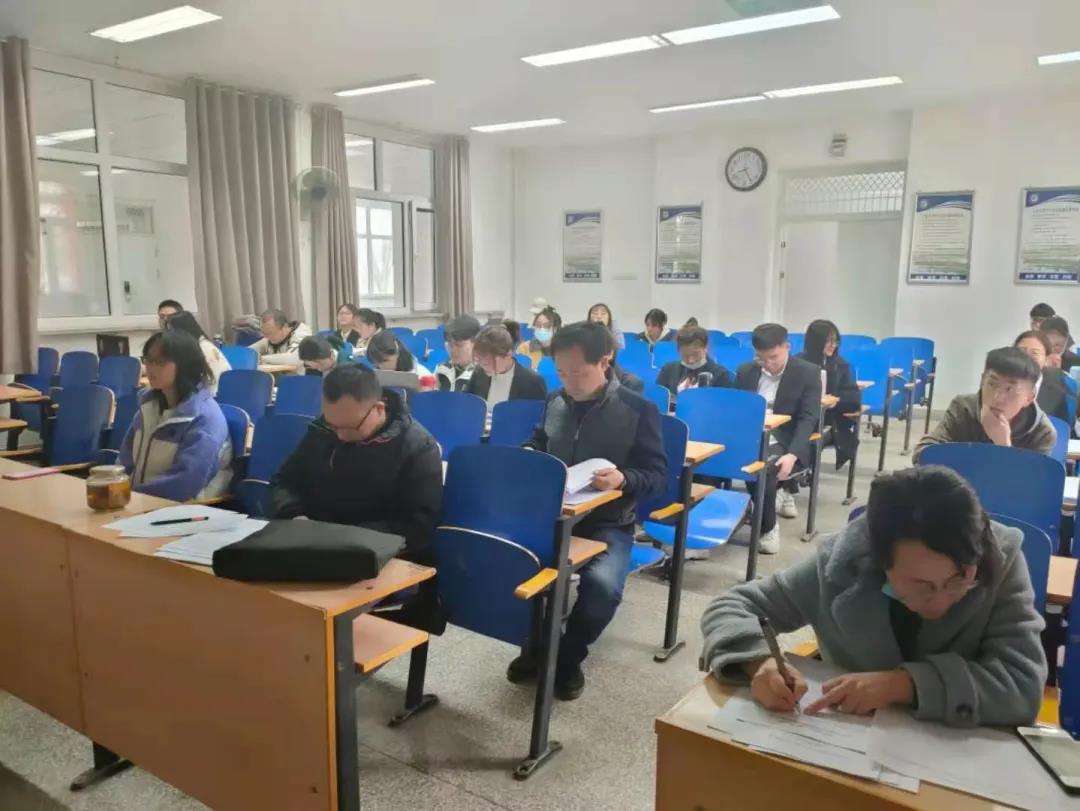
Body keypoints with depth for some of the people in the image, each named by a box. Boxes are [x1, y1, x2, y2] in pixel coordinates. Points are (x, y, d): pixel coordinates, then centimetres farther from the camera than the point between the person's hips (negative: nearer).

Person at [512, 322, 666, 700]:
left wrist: (624, 479, -28)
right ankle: (537, 646, 2)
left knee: (602, 584, -34)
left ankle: (567, 657, -2)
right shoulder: (555, 402, 10)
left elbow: (658, 476, -7)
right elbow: (537, 444, 27)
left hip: (608, 524, -4)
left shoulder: (639, 410, -6)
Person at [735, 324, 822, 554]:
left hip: (783, 444, -4)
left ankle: (767, 528, -11)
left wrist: (792, 454, -25)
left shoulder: (808, 373, -2)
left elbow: (808, 419, -9)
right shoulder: (745, 372, 10)